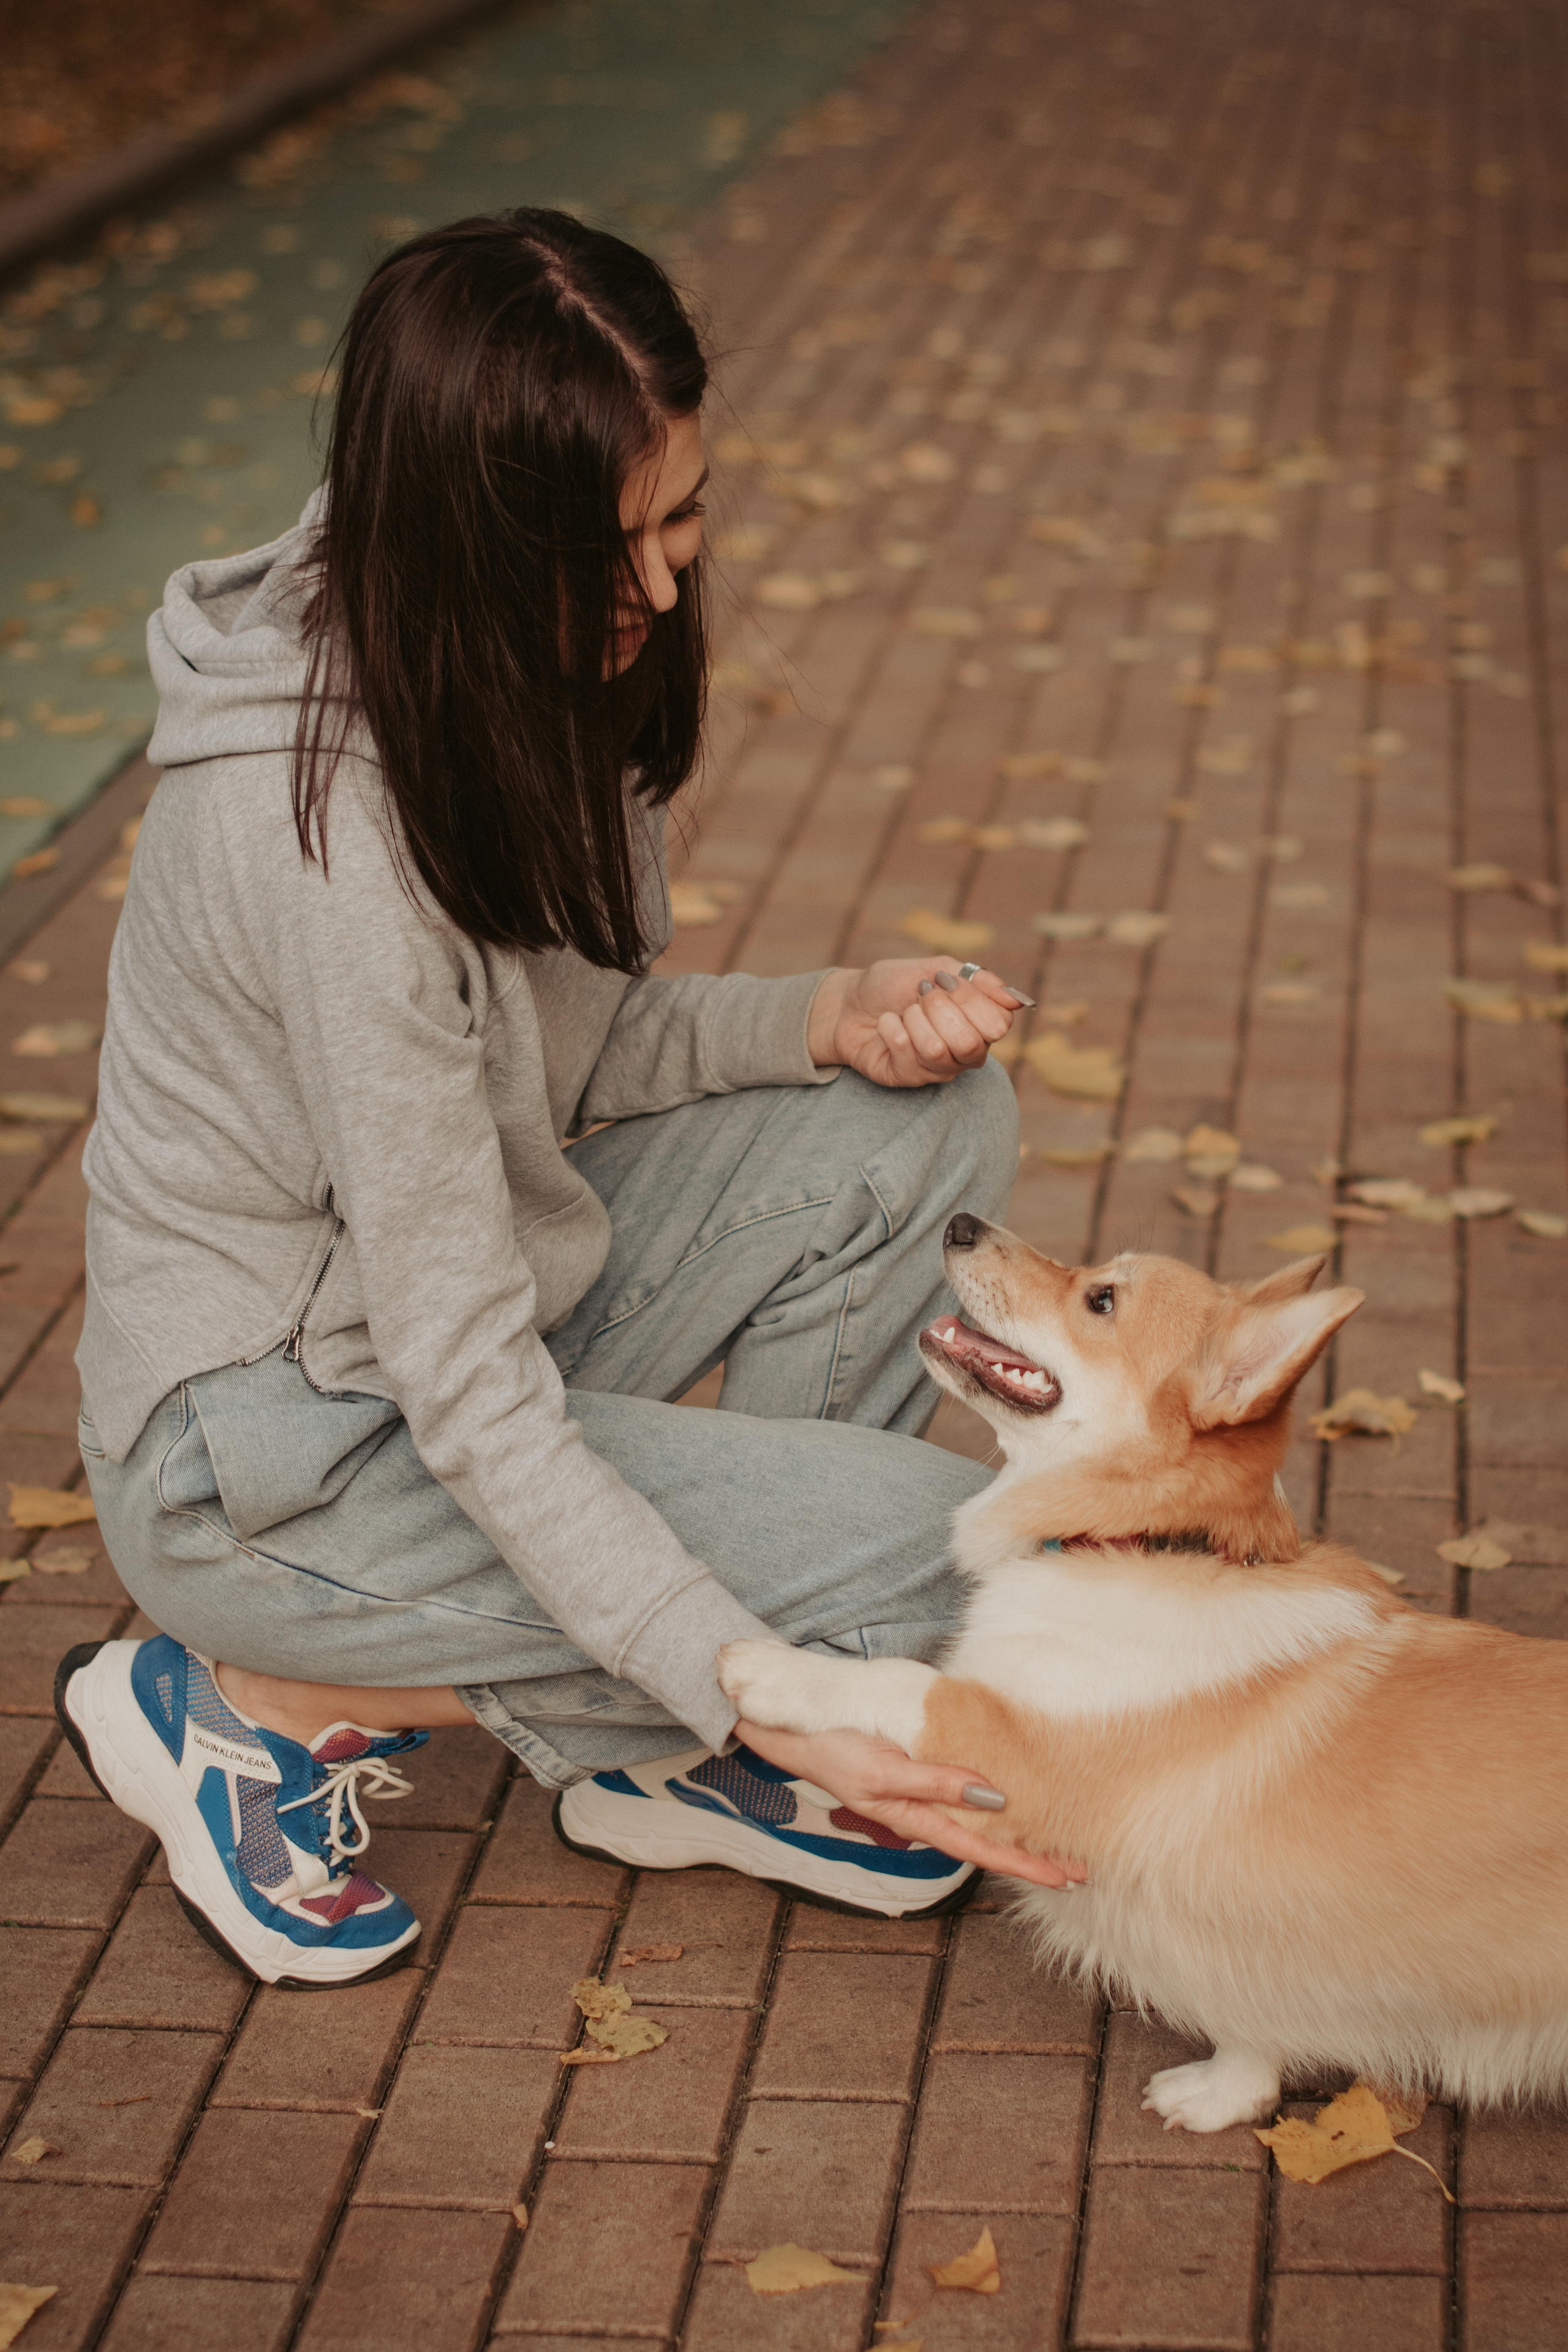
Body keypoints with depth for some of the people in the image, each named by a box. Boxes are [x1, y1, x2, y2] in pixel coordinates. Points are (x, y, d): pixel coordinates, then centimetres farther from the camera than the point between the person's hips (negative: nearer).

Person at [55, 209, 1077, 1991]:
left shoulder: (513, 674, -5)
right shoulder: (332, 831, -32)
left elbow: (575, 1049, 7)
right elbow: (471, 1402, -29)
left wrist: (831, 1020, -13)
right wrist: (779, 1709, -29)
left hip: (457, 1291, 9)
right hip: (273, 1457, -8)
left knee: (927, 1125, -4)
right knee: (950, 1558, -15)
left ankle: (664, 1761, 5)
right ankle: (258, 1706, -3)